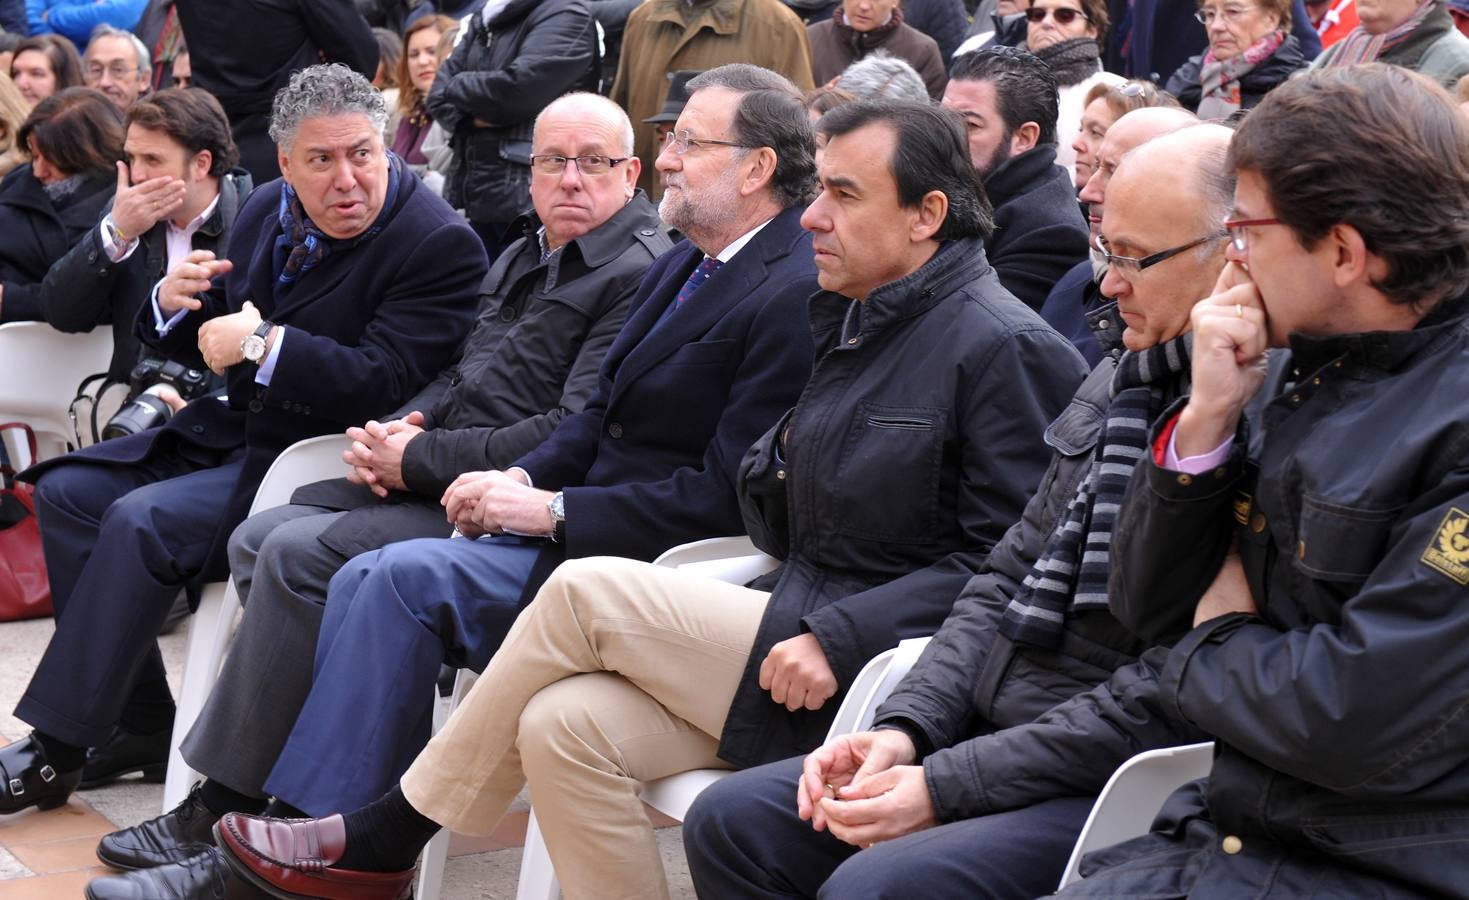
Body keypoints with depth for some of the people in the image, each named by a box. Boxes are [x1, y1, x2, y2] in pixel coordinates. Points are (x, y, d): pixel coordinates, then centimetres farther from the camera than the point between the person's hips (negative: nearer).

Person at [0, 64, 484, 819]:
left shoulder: (440, 246, -17)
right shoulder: (267, 211, 7)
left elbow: (382, 383, -25)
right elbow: (210, 338, 16)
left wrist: (262, 344, -26)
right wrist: (175, 304, -7)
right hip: (237, 431, 9)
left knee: (142, 524, -25)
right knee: (68, 492, 2)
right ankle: (140, 726, 6)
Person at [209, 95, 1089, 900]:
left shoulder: (1004, 347, -9)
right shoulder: (855, 322, 18)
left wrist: (839, 638, -21)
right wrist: (784, 459, -2)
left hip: (876, 674, -8)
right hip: (797, 622, 8)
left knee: (587, 591, -15)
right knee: (563, 724, -15)